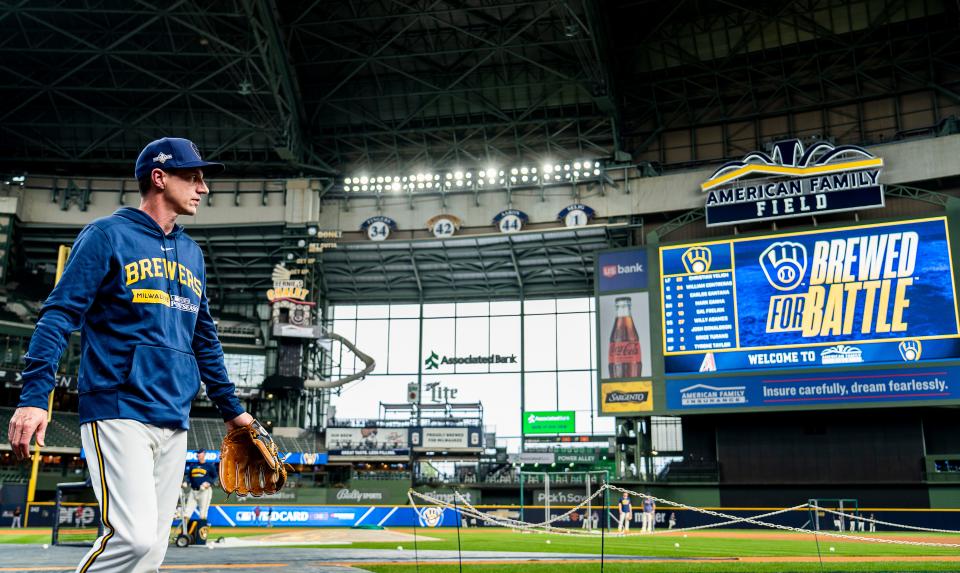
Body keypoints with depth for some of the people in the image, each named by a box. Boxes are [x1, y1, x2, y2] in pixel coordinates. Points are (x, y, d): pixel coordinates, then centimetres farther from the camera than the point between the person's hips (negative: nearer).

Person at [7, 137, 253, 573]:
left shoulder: (192, 254, 19)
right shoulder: (108, 235, 0)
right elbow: (58, 315, -7)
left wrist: (230, 408, 23)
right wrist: (34, 397, -17)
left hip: (174, 421, 6)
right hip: (118, 413, -6)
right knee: (133, 535, -19)